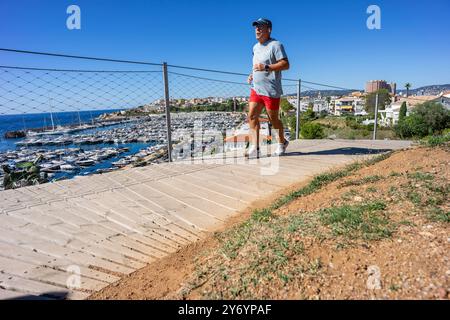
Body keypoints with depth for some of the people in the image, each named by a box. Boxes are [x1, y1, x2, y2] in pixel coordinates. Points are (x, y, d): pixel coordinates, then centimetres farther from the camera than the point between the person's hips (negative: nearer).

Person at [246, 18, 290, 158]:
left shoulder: (275, 45, -8)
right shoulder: (255, 47, 18)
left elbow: (286, 64, -16)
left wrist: (266, 67, -25)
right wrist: (252, 75, 12)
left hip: (271, 90, -7)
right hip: (256, 89, 8)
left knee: (273, 119, 4)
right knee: (252, 117, -5)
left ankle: (282, 142, 29)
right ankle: (254, 148, -4)